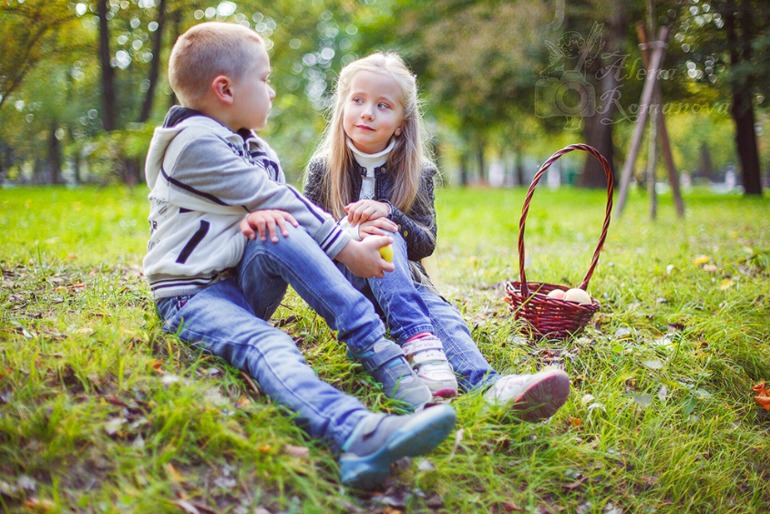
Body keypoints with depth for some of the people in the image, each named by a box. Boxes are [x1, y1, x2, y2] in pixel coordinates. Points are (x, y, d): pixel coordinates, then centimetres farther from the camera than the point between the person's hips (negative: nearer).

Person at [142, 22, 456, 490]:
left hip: (243, 285, 6)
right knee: (265, 345, -36)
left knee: (282, 236, -25)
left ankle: (378, 351, -30)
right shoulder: (195, 143, -12)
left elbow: (278, 205, 8)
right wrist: (347, 249, -12)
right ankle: (352, 431, -63)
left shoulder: (253, 147, 16)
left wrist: (268, 213, -18)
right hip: (192, 294, -6)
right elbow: (273, 199, -15)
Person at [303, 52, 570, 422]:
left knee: (437, 308, -32)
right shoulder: (323, 168, 3)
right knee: (385, 236, -32)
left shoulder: (417, 173, 4)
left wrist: (388, 214, -21)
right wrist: (348, 233, -22)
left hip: (404, 279, 1)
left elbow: (426, 243, -2)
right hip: (344, 282, -1)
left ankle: (485, 383, -61)